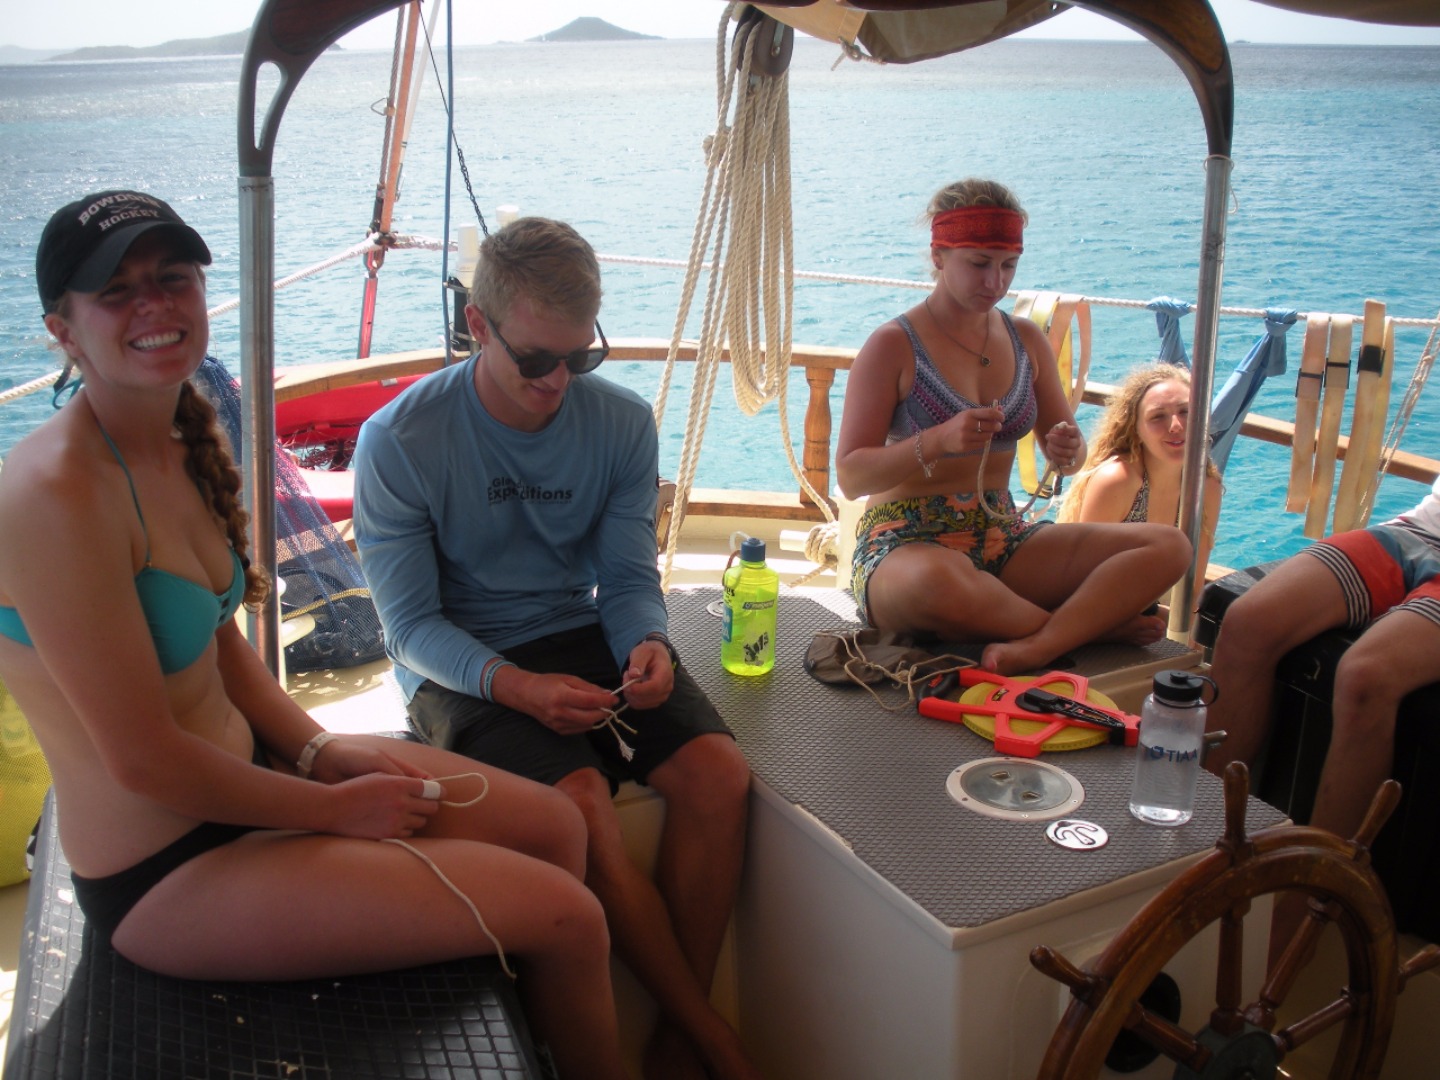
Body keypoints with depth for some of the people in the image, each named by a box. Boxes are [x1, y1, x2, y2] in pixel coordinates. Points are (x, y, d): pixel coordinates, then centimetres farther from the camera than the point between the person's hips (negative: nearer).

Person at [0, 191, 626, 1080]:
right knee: (564, 914, -9)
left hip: (243, 772, 9)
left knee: (554, 825, 11)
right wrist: (333, 808, -13)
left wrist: (319, 748, -2)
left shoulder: (180, 446, 3)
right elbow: (145, 760, -24)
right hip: (166, 875, -9)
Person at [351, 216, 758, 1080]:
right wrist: (516, 686, -27)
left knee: (720, 773, -21)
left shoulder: (622, 423, -1)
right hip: (462, 666, -3)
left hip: (582, 635, 4)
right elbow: (412, 624, -10)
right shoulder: (399, 441, -12)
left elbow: (629, 576, 3)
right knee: (583, 801, -30)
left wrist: (648, 645, -21)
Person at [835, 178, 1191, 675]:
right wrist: (938, 441, -25)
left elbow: (1068, 453, 16)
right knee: (937, 580, -43)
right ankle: (1092, 622, -16)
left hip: (1001, 540, 6)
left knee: (1169, 546, -13)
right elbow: (850, 476, -9)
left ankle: (1035, 648, -31)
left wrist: (1068, 452, -9)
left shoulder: (1026, 340, 12)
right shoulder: (893, 345, -5)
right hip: (905, 543, -5)